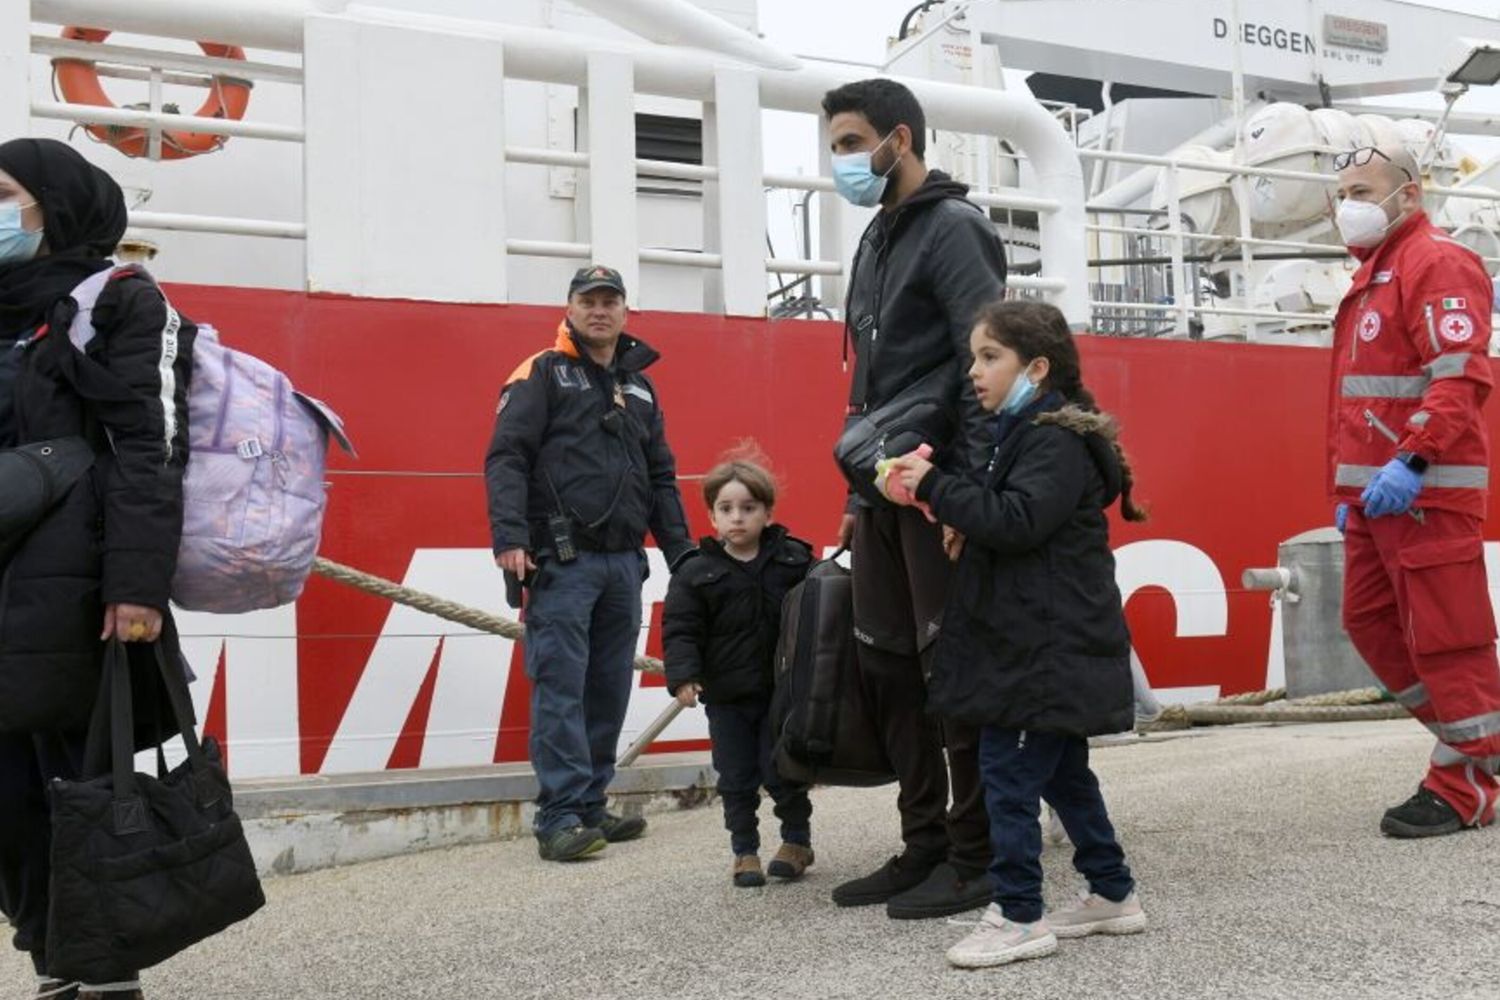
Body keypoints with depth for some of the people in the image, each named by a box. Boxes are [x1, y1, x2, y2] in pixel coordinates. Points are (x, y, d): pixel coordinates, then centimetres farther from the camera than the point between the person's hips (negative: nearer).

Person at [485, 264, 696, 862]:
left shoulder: (639, 386, 19)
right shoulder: (543, 374, 1)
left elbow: (661, 477, 21)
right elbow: (506, 458, -8)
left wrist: (681, 550, 13)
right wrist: (509, 537, -21)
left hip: (623, 562, 6)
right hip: (562, 560, -6)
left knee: (610, 689, 9)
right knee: (560, 688, -7)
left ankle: (590, 807, 19)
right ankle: (560, 819, -5)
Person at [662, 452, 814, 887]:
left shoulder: (794, 559, -1)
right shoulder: (696, 574, -3)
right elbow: (679, 630, -6)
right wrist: (683, 676, -19)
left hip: (783, 690, 0)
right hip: (726, 697, 1)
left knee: (781, 771, 4)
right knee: (736, 778, 8)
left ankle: (797, 840, 25)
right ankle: (745, 851, 23)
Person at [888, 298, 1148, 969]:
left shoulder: (1057, 439, -15)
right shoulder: (1022, 433, 15)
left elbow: (1018, 521, -26)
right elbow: (999, 513, 19)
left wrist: (935, 487, -22)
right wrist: (949, 504, 2)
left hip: (1048, 649, -10)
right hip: (1040, 643, 10)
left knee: (1009, 771, -6)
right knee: (1062, 771, 17)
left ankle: (1019, 918, 3)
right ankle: (1113, 894, 28)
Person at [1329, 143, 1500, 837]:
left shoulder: (1437, 262, -8)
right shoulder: (1372, 274, 21)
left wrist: (1411, 461, -30)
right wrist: (1347, 487, 21)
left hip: (1425, 488, -10)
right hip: (1374, 491, 10)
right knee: (1370, 620, 12)